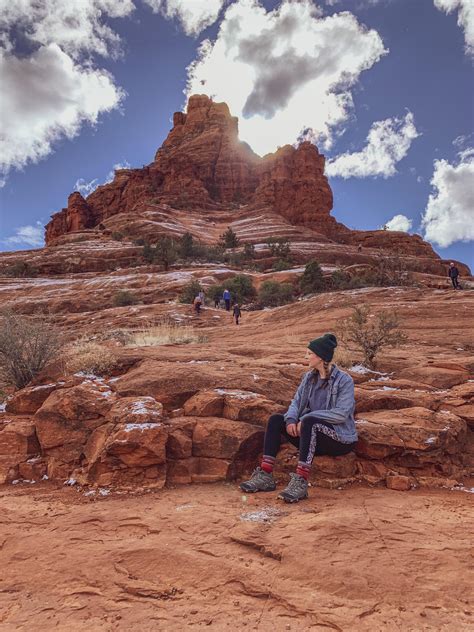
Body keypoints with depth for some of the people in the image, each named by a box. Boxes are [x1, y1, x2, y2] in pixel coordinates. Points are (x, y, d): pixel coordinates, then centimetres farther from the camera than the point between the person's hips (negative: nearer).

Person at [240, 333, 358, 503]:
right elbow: (296, 401, 5)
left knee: (309, 421, -35)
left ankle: (300, 482, -38)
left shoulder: (344, 380, -11)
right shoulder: (309, 377, 8)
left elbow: (342, 413, -22)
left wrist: (307, 417, -25)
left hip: (341, 439, -6)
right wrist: (291, 419, -17)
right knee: (275, 420, -10)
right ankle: (265, 476, -16)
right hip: (315, 435, 7)